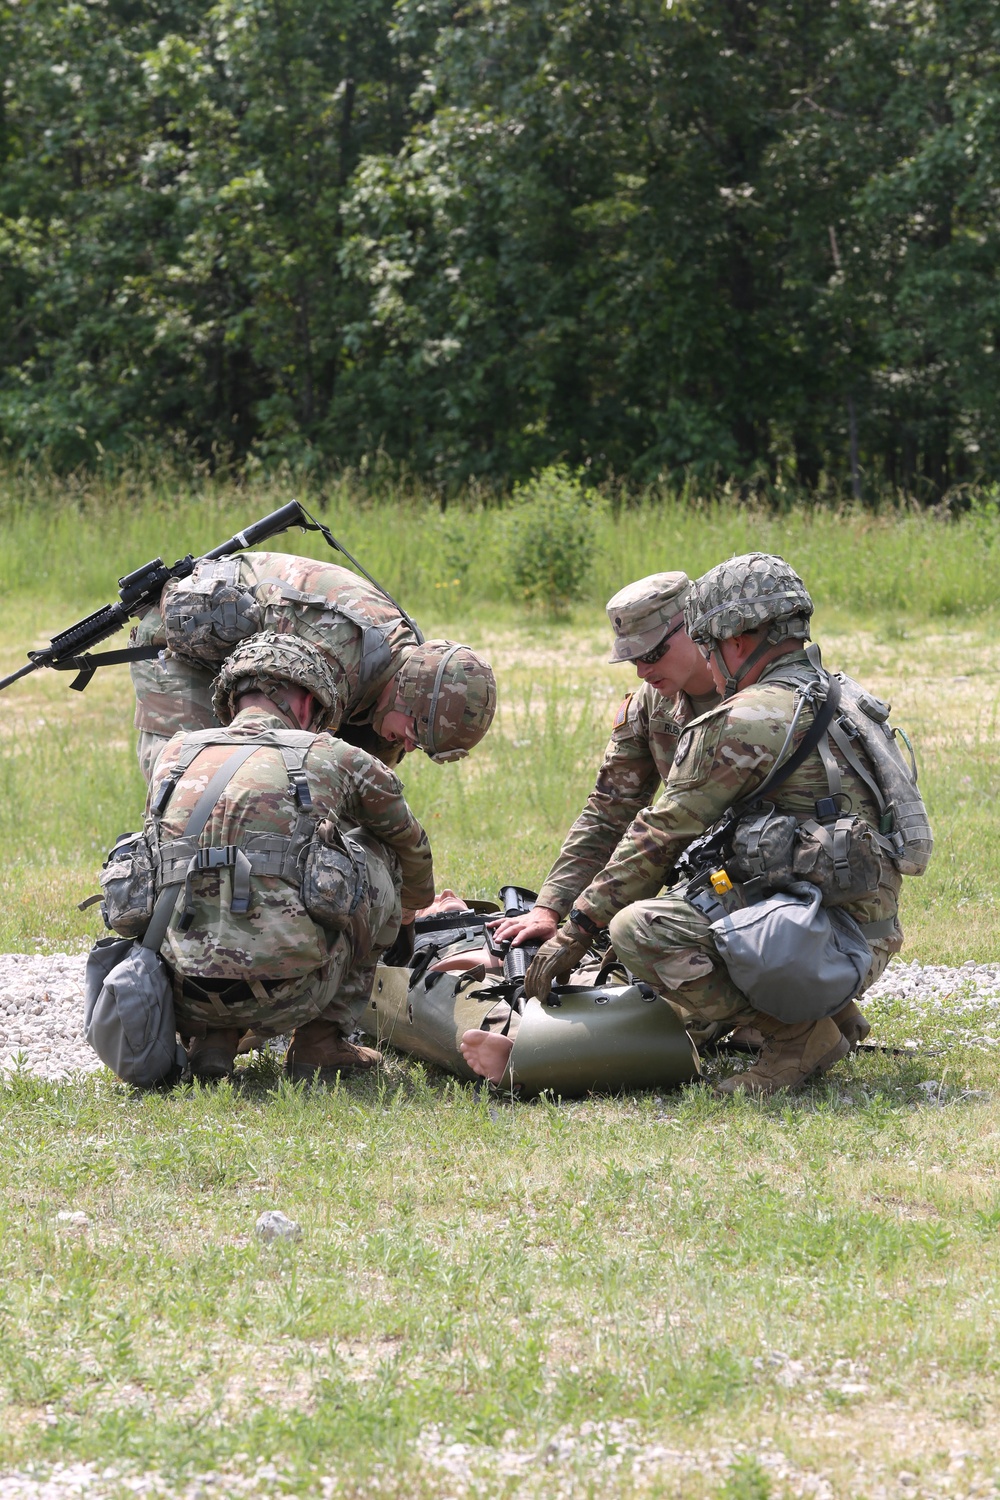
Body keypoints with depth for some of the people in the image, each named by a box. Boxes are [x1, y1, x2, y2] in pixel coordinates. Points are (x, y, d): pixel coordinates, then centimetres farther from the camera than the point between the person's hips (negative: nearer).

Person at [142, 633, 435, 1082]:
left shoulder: (174, 755, 18)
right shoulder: (332, 758, 11)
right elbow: (410, 844, 32)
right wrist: (413, 907, 56)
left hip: (186, 993, 3)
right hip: (284, 994, -3)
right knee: (377, 855, 22)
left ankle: (211, 1040, 15)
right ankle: (320, 1042, 19)